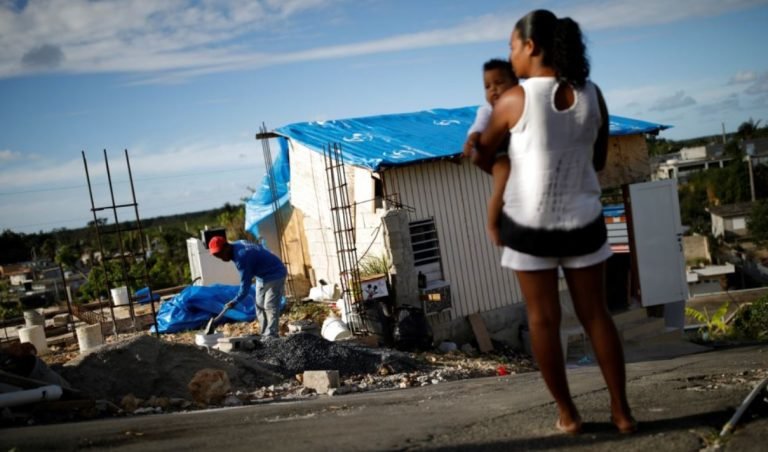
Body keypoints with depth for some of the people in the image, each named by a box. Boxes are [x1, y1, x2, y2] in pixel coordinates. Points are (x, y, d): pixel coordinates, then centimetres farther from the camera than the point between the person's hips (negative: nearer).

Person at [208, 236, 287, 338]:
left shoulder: (241, 256, -31)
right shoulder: (237, 245, -3)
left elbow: (245, 283, -24)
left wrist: (235, 301, -13)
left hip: (275, 275, -10)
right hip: (264, 276, 10)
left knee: (270, 307, -13)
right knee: (260, 306, 10)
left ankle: (270, 336, -12)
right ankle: (264, 335, 15)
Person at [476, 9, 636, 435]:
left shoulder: (514, 99, -13)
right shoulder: (593, 96, -2)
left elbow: (482, 150, 4)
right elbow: (598, 161, 10)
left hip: (529, 224, -3)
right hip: (582, 221, 4)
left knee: (543, 319, 8)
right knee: (595, 314, 13)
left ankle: (567, 413, 17)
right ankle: (621, 410, 18)